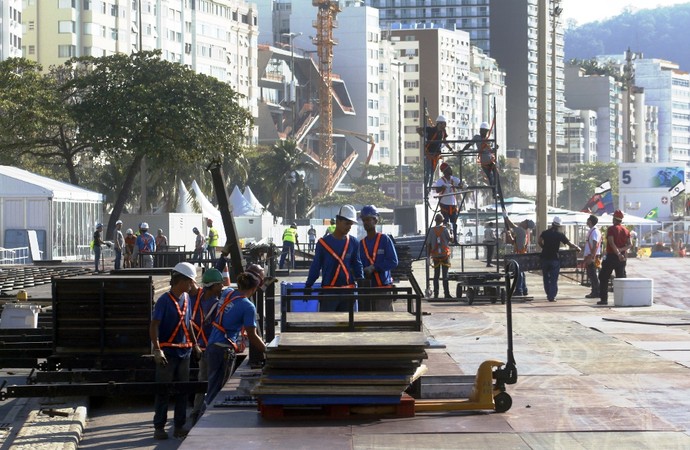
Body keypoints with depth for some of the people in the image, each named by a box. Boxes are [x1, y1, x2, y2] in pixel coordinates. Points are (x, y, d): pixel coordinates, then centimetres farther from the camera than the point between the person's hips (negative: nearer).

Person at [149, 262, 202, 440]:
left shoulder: (186, 298, 10)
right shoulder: (165, 300, -13)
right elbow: (154, 326, -17)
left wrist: (194, 345, 21)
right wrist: (157, 349, -26)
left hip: (184, 351, 7)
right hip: (168, 352, -7)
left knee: (182, 391, 9)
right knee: (163, 391, 0)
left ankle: (179, 426, 16)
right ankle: (159, 427, 7)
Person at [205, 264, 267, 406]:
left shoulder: (228, 293, 6)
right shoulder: (248, 307, -13)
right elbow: (252, 336, -9)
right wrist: (266, 350, 3)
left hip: (211, 346, 8)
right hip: (225, 350, -8)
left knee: (213, 387, 16)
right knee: (216, 390, -1)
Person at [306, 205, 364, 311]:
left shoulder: (353, 243, 6)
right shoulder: (323, 242, -1)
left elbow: (357, 264, 13)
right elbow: (315, 266, 4)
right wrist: (308, 286, 2)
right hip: (328, 291, -3)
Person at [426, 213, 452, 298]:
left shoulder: (432, 230, -2)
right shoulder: (445, 229, -8)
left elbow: (428, 243, -2)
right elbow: (450, 239, -2)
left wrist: (428, 255, 5)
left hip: (435, 255, 2)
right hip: (445, 254, -2)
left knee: (436, 275, 8)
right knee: (445, 275, -1)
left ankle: (436, 294, 6)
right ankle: (446, 293, -4)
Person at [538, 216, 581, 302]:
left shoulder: (545, 233, 3)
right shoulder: (560, 235, -3)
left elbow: (540, 242, -8)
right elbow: (569, 244, -3)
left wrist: (544, 247, 10)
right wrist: (577, 248, 14)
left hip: (545, 257, 2)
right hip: (554, 259, -2)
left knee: (546, 278, 15)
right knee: (554, 279, 1)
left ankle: (548, 294, 20)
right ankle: (552, 296, -5)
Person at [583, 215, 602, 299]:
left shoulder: (595, 231, -14)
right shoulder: (591, 231, 17)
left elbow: (595, 245, -21)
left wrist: (592, 257, -26)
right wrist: (586, 258, 23)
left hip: (592, 257, -10)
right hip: (589, 256, 10)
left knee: (593, 275, -8)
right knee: (591, 275, 12)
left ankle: (596, 293, -6)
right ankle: (594, 292, 17)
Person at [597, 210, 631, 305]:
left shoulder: (611, 229, -10)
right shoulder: (626, 230, 9)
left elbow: (611, 243, -20)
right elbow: (630, 244, 3)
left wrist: (618, 253, -23)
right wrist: (621, 249, -9)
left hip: (611, 256, -5)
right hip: (622, 257, 5)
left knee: (604, 278, 4)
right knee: (621, 278, 10)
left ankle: (604, 299, -2)